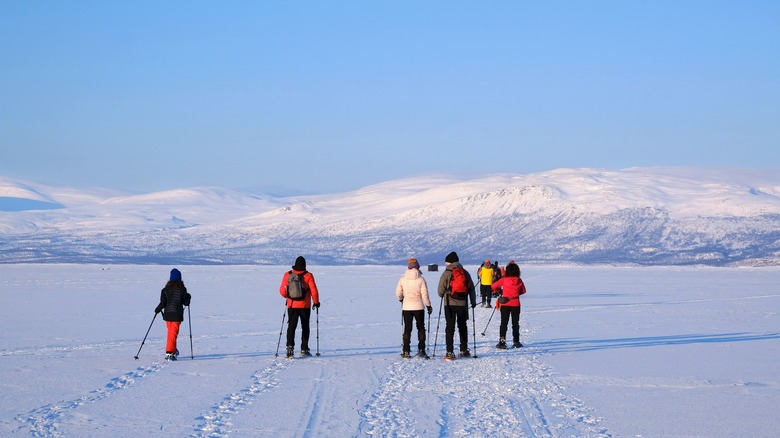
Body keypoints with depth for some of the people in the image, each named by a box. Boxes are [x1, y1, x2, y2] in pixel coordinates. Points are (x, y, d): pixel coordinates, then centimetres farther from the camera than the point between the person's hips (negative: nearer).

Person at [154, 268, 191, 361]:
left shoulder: (165, 289, -1)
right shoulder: (182, 289, -7)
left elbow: (162, 303, -3)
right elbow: (186, 303, -4)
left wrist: (157, 310, 16)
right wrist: (188, 297, 17)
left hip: (167, 314, 3)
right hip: (177, 315, -3)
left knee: (170, 332, 20)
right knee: (173, 333, -3)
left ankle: (173, 350, 32)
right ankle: (169, 352, -14)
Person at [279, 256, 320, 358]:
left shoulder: (287, 275, -1)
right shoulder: (308, 276, -8)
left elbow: (282, 291, 2)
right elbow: (314, 291, -10)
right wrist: (316, 302, 6)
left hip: (292, 305, 1)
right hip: (305, 306, -1)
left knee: (291, 327, 2)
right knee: (305, 327, 12)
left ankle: (290, 346, -17)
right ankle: (304, 349, 14)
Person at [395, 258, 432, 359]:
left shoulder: (403, 279, -3)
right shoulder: (421, 279, -11)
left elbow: (398, 293, 5)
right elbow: (425, 294, -10)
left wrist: (401, 300, 26)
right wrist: (428, 306, 2)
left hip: (406, 307, 2)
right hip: (418, 307, -2)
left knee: (407, 329, 8)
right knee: (421, 328, 12)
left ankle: (406, 351, 4)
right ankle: (421, 350, 7)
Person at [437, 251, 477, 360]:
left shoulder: (446, 273, -7)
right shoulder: (465, 273, 5)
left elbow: (441, 289, -6)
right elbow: (471, 288, 8)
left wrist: (442, 296, 16)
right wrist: (473, 301, 17)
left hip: (450, 304, -4)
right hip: (463, 303, 4)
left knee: (450, 327, -3)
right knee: (463, 327, 16)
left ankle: (450, 352, -9)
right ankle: (464, 350, 22)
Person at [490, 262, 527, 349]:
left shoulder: (504, 280, -11)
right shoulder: (519, 280, -5)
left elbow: (494, 286, -10)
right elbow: (523, 291, 7)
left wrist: (496, 291, 10)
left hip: (505, 304, -1)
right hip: (515, 304, 1)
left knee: (504, 323, 4)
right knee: (515, 323, 14)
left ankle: (502, 341, -7)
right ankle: (516, 341, 18)